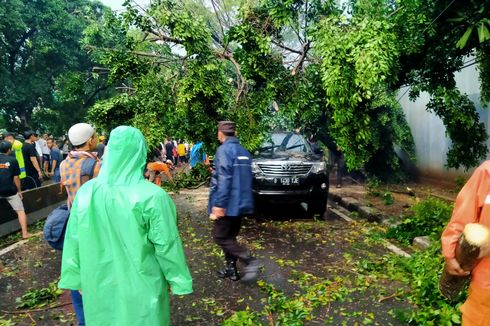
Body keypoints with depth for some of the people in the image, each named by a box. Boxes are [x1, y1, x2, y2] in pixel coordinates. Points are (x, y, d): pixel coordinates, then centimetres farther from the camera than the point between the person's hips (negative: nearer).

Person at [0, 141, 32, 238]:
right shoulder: (12, 160, -5)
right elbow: (16, 178, -4)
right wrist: (19, 191, 6)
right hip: (10, 191, -2)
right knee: (20, 211, 6)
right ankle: (25, 233, 4)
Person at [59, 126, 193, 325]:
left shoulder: (86, 191, -10)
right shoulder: (152, 195, -22)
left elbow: (74, 241, -1)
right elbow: (166, 245, -16)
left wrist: (77, 277, 12)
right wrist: (176, 279, -2)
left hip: (100, 283, 4)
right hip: (141, 285, -3)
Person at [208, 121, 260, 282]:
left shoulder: (224, 150, -14)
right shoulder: (244, 151, 12)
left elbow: (224, 179, -22)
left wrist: (219, 204, -23)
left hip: (229, 203, -8)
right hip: (241, 202, 8)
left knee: (220, 237, 1)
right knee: (230, 236, 18)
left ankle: (250, 260, -9)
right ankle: (231, 269, 23)